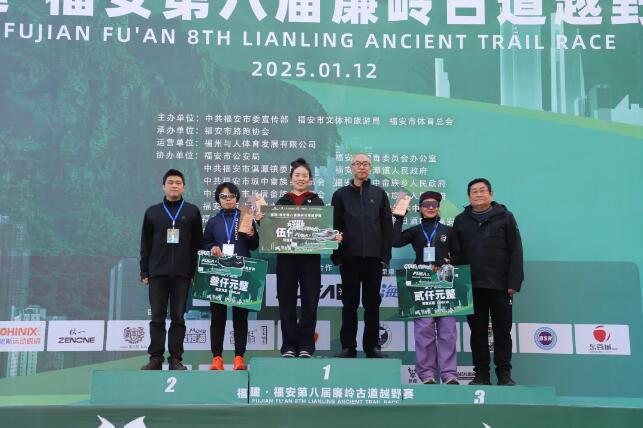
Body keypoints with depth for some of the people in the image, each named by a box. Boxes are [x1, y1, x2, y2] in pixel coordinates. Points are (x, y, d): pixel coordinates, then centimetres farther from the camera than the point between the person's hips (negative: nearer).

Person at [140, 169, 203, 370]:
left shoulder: (192, 211, 7)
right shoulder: (152, 212, 10)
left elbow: (197, 244, 4)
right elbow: (146, 245, 9)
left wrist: (195, 272, -2)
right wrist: (144, 272, 4)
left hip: (182, 273, -1)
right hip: (157, 272, 1)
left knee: (178, 317, 3)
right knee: (157, 317, 2)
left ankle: (175, 359, 8)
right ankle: (156, 358, 8)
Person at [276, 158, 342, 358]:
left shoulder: (317, 202, 11)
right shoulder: (282, 202, 13)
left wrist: (334, 237, -14)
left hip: (310, 257, -1)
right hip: (286, 257, 1)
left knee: (310, 302, 0)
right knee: (287, 302, 2)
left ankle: (306, 345, 8)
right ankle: (289, 346, 10)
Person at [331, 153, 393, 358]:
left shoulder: (379, 193, 10)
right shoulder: (341, 194, 9)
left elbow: (387, 226, 6)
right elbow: (335, 226, 5)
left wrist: (385, 256, -1)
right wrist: (336, 255, -3)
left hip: (373, 257, 0)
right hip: (349, 257, 0)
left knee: (372, 303, 6)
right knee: (349, 304, 5)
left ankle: (372, 346, 13)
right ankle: (348, 346, 11)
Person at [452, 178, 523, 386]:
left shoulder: (504, 217, 4)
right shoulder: (461, 220, 11)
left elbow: (515, 251, -1)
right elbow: (456, 254, 8)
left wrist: (514, 282, -8)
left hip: (500, 286, -2)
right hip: (472, 287, 2)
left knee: (502, 331, 4)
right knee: (478, 331, 6)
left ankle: (504, 374, 13)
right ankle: (481, 374, 14)